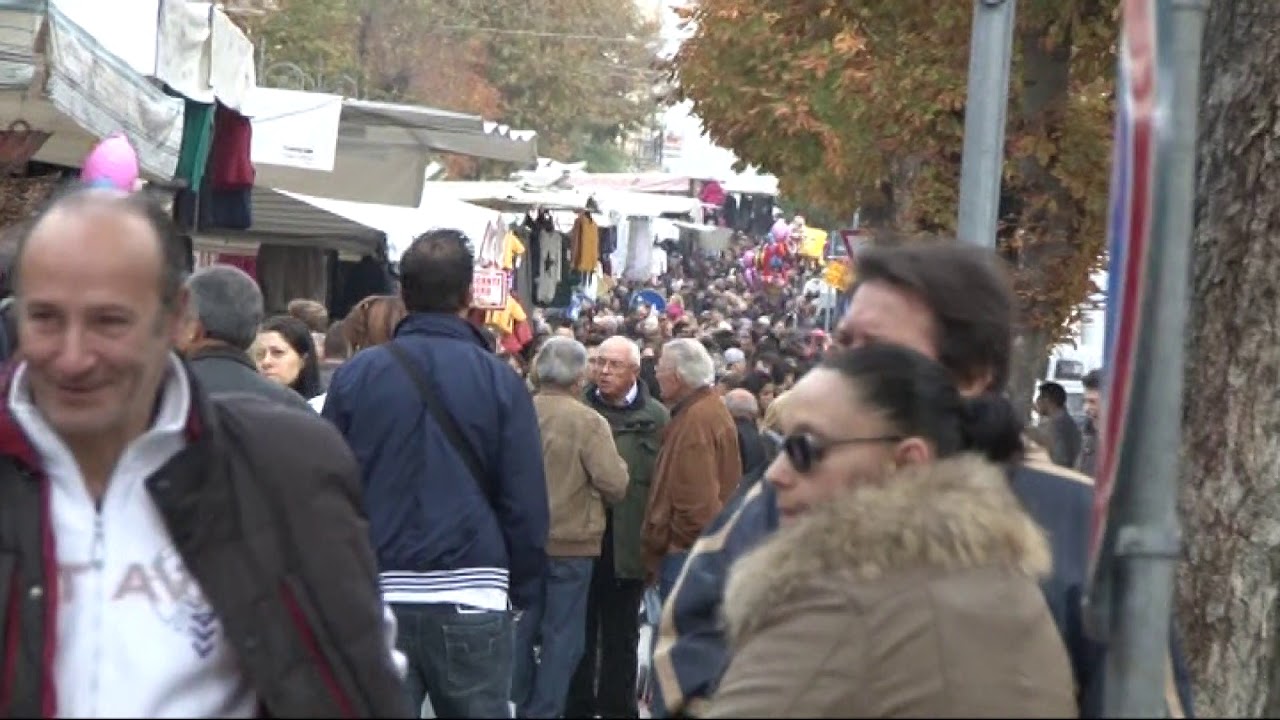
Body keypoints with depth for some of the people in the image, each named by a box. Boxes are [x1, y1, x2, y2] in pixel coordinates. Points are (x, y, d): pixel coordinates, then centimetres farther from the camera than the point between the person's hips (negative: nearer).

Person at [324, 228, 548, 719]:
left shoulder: (355, 376, 2)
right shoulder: (500, 382, -3)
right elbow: (526, 503, -4)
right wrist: (523, 590, 7)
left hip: (374, 598, 1)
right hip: (471, 601, -1)